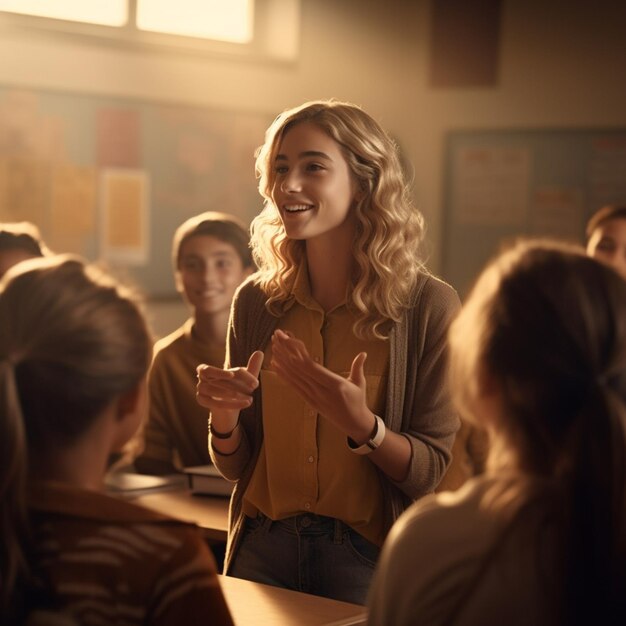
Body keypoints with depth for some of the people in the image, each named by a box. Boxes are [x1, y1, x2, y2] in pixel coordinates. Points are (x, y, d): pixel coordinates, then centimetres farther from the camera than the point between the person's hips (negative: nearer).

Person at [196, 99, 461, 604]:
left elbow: (430, 470, -9)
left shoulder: (428, 306, -12)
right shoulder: (256, 302, -1)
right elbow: (235, 465, 6)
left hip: (366, 560, -3)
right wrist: (224, 414, -14)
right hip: (262, 550, 3)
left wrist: (360, 425, -26)